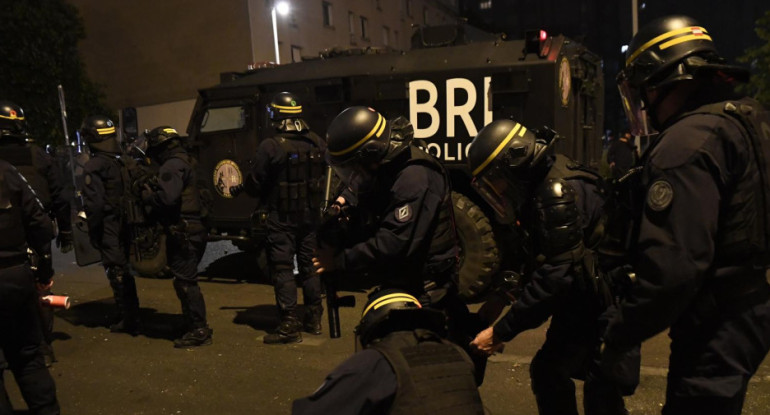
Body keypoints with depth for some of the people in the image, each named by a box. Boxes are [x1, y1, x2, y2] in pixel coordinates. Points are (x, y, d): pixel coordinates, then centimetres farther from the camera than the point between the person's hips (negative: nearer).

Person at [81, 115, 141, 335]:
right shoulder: (122, 162, 6)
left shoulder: (94, 167, -13)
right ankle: (131, 316, 27)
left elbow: (94, 205, -18)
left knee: (117, 274, 0)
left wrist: (93, 233, -8)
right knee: (125, 273, 17)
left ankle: (128, 320, 6)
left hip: (110, 231, -7)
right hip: (126, 228, 7)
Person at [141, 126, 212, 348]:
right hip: (193, 228, 11)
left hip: (183, 232, -11)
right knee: (187, 280, 18)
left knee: (185, 281, -5)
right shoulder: (184, 162, 19)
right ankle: (195, 326, 27)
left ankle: (198, 331, 0)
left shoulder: (172, 166, -13)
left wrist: (147, 196, -9)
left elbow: (167, 197, -26)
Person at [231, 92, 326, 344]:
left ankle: (289, 325, 3)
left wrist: (240, 188, 10)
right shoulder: (317, 143, 0)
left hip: (282, 217, -5)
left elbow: (255, 184, -10)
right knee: (308, 264, 17)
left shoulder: (270, 146, -16)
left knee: (283, 269, 2)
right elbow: (325, 175, 8)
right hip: (310, 214, 6)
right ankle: (313, 318, 26)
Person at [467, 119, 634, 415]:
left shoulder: (559, 193, -24)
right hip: (582, 303, 9)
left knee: (548, 373, -8)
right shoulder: (539, 189, 6)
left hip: (602, 304, -9)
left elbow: (554, 278, -28)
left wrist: (501, 332, -22)